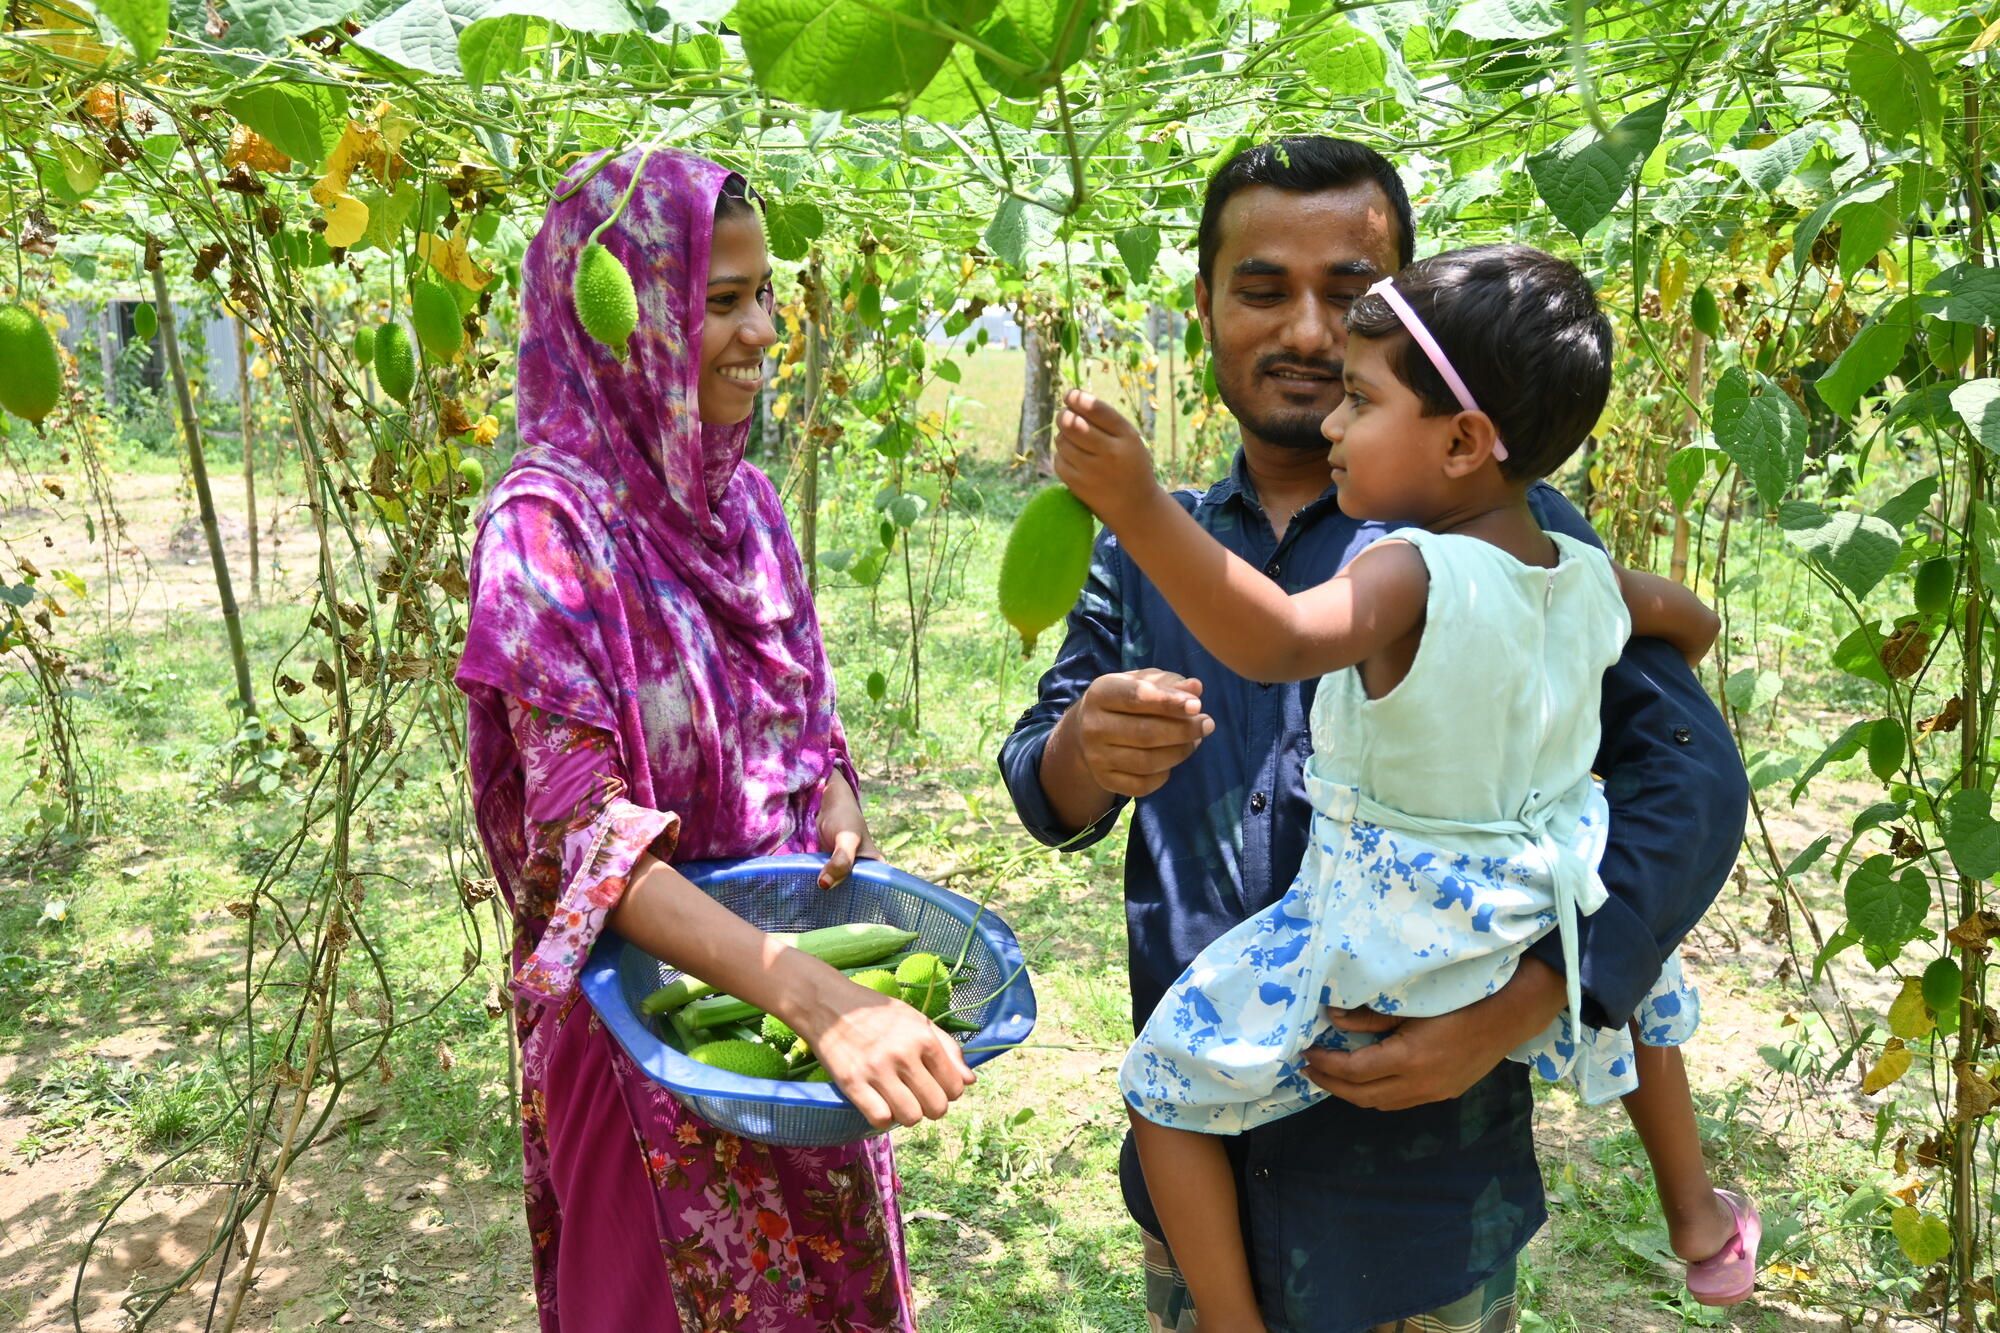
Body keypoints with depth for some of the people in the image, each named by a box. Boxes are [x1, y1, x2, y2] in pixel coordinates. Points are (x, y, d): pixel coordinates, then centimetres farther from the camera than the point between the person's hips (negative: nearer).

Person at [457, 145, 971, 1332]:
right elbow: (583, 836, -24)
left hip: (796, 973, 6)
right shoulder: (550, 526, -19)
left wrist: (840, 820, -11)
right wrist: (811, 992, -36)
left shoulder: (742, 499, 1)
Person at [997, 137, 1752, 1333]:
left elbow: (1690, 775, -12)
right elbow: (1044, 796, 2)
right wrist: (1082, 755, -23)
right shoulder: (1147, 550, 2)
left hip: (1421, 1173, -3)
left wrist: (1521, 1008, -25)